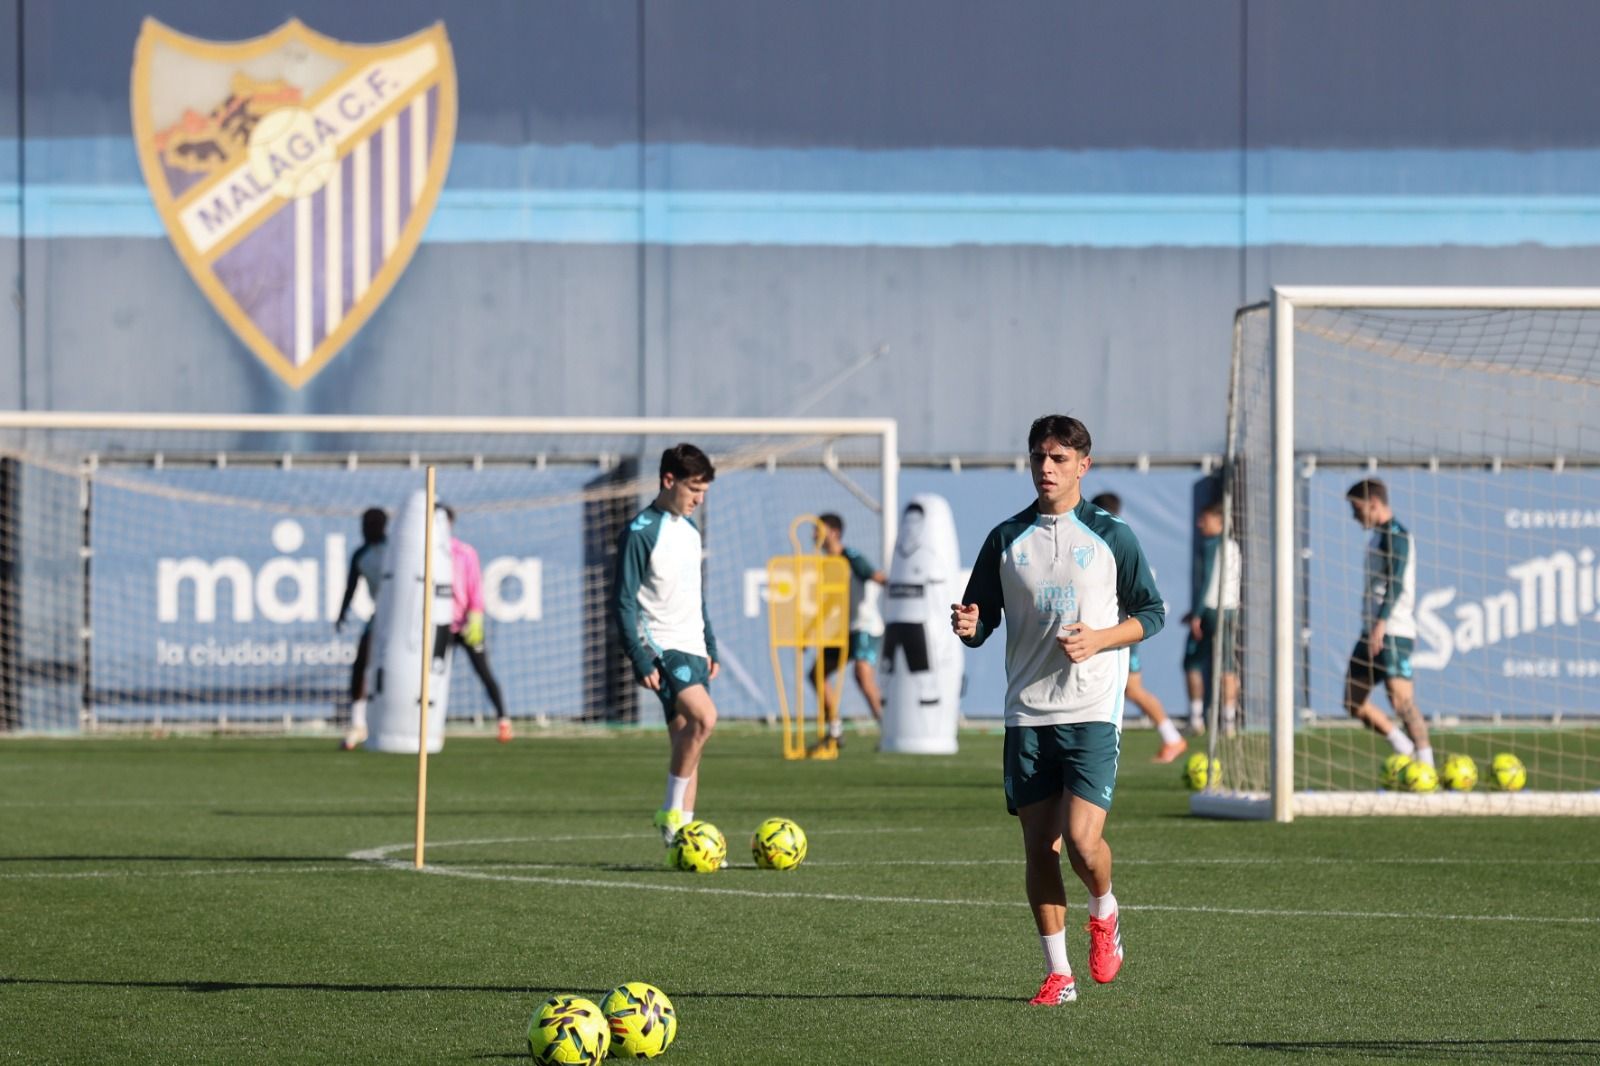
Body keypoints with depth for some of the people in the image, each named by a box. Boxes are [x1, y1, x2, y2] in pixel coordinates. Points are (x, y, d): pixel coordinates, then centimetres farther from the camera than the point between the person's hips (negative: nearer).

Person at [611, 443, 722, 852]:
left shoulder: (689, 528, 15)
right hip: (662, 647, -8)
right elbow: (623, 601, -13)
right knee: (704, 717, -25)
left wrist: (711, 646, 22)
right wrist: (641, 659, -19)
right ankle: (671, 815, -15)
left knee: (686, 740, 5)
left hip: (693, 648, 8)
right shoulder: (641, 532, -11)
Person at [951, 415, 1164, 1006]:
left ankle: (1104, 913, 17)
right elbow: (981, 620, 12)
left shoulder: (1111, 535, 2)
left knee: (1082, 841, -15)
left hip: (1092, 712, -3)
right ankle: (1057, 973, 11)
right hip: (1027, 713, 3)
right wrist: (968, 626, -12)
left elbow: (1151, 614, 6)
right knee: (1038, 845, 2)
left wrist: (1099, 639, -11)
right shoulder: (1007, 538, 8)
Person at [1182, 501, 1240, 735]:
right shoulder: (1233, 546, 11)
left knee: (1193, 664, 4)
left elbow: (1204, 581, -14)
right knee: (1228, 667, 4)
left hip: (1209, 610, -6)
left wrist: (1196, 614, -13)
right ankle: (1229, 720, 0)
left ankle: (1196, 718, -1)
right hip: (1230, 609, 6)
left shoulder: (1208, 545, -9)